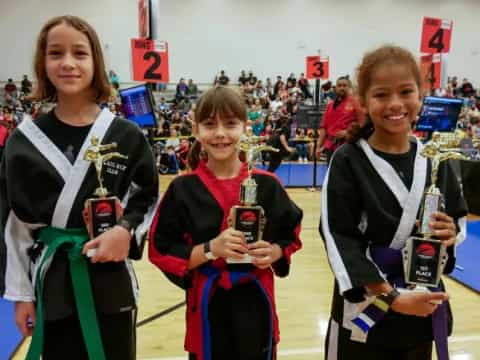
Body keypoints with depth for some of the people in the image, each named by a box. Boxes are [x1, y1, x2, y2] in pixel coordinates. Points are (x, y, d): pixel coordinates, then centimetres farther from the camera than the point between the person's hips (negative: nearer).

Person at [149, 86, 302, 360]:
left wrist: (274, 252, -13)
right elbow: (161, 251, -6)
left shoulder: (266, 184, -4)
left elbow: (291, 234, 8)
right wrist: (209, 249, -19)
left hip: (255, 303, 1)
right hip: (208, 306, -1)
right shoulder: (183, 189, -7)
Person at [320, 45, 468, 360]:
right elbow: (339, 240, -17)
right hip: (367, 308, -4)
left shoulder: (434, 159, -1)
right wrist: (391, 297, -20)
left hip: (424, 306, 4)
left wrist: (451, 234, -13)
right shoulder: (347, 162, -14)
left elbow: (459, 218, 10)